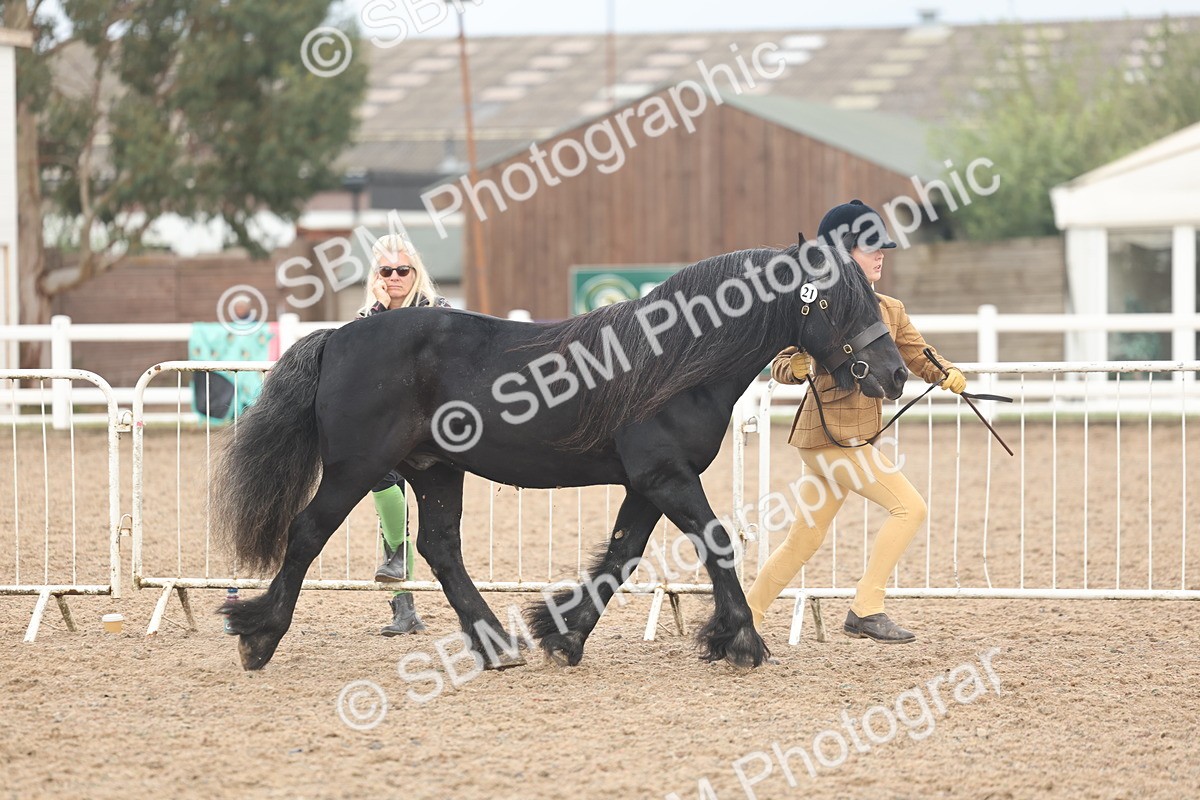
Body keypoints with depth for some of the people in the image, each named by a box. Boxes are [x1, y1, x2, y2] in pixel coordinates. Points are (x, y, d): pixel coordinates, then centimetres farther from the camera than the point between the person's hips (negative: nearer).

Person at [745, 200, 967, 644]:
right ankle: (865, 610, -11)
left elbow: (920, 358, 9)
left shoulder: (890, 311, 12)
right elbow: (780, 364, -9)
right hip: (831, 433, -8)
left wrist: (949, 374, -11)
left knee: (805, 540, 12)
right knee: (909, 506, -14)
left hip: (856, 436, 8)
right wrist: (796, 368, -31)